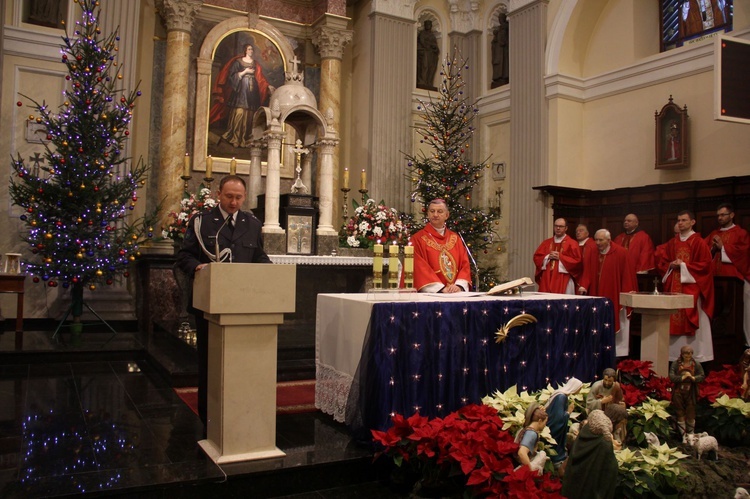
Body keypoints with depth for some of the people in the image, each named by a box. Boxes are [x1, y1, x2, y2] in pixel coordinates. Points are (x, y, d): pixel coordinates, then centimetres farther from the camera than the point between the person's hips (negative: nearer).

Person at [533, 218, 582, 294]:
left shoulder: (571, 243, 2)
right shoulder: (546, 242, 14)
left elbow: (576, 261, -7)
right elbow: (536, 257, 10)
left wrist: (560, 257, -11)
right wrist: (548, 257, -7)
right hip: (547, 279, 4)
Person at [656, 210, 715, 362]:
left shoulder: (699, 242, -3)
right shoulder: (672, 243, 13)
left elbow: (705, 264, -9)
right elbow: (662, 263, 16)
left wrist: (683, 266, -13)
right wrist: (671, 265, -5)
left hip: (691, 287, -5)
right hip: (674, 286, 5)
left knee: (691, 321, -4)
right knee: (675, 320, 4)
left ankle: (696, 355, 2)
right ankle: (674, 354, 9)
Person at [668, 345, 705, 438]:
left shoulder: (696, 364, 4)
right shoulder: (676, 364, -1)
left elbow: (702, 376, -2)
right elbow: (671, 377, -9)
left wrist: (693, 378, -18)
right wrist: (682, 377, -20)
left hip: (691, 393, 1)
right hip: (678, 393, -1)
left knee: (691, 415, 6)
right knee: (681, 415, 6)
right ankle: (683, 436, 15)